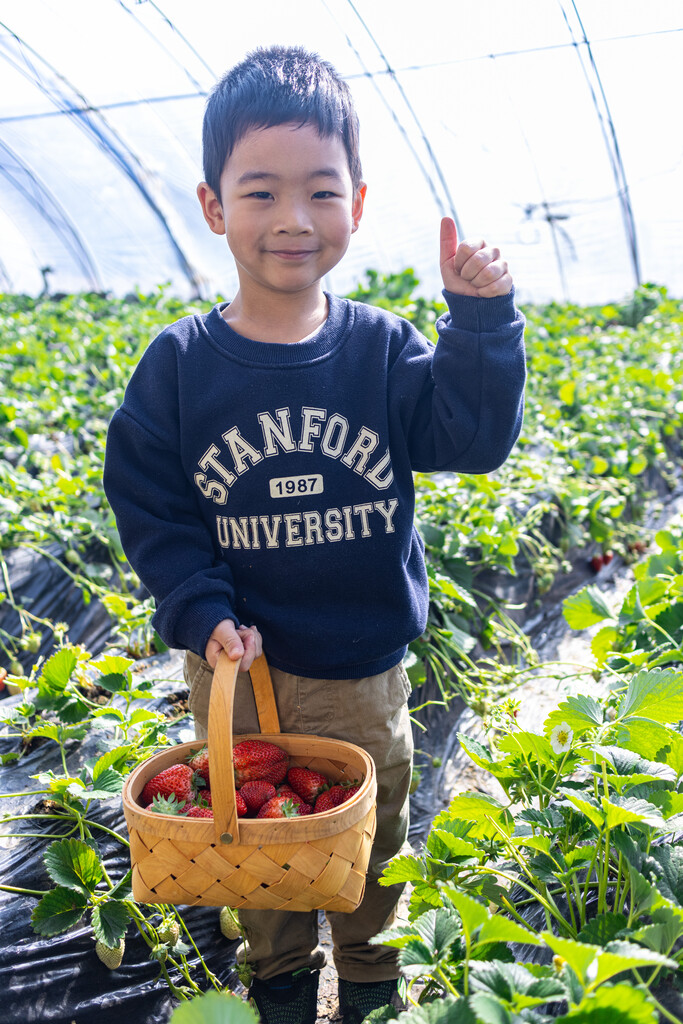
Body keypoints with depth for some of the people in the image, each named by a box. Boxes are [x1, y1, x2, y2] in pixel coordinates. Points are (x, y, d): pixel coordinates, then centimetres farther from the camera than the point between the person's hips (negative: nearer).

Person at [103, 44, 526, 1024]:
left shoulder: (384, 349, -9)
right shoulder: (180, 363, -10)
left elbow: (475, 440, -14)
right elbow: (149, 509, -5)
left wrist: (482, 322, -24)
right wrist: (203, 613, -16)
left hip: (361, 674, 0)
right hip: (235, 667, 0)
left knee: (371, 843, 21)